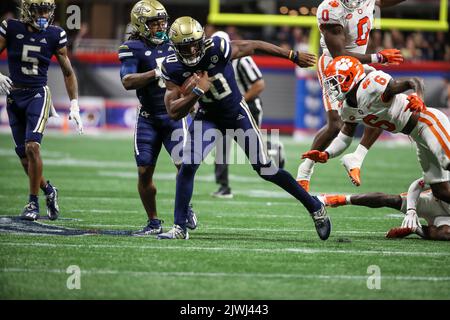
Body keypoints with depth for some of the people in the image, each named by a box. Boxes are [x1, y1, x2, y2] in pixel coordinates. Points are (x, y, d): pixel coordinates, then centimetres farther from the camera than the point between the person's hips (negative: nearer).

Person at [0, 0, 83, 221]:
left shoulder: (55, 35, -2)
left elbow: (68, 72, 6)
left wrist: (74, 105, 1)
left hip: (38, 95, -2)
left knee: (32, 146, -20)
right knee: (23, 155, 6)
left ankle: (33, 202, -8)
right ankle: (48, 190, 29)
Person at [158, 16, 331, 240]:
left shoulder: (216, 49, -27)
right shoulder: (172, 68, -18)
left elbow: (254, 46, -13)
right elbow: (174, 113, -18)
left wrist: (294, 56, -5)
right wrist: (196, 92, -34)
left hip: (237, 114, -2)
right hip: (208, 118, 2)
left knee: (266, 170, -2)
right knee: (188, 166, -14)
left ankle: (315, 207, 13)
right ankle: (180, 227, -4)